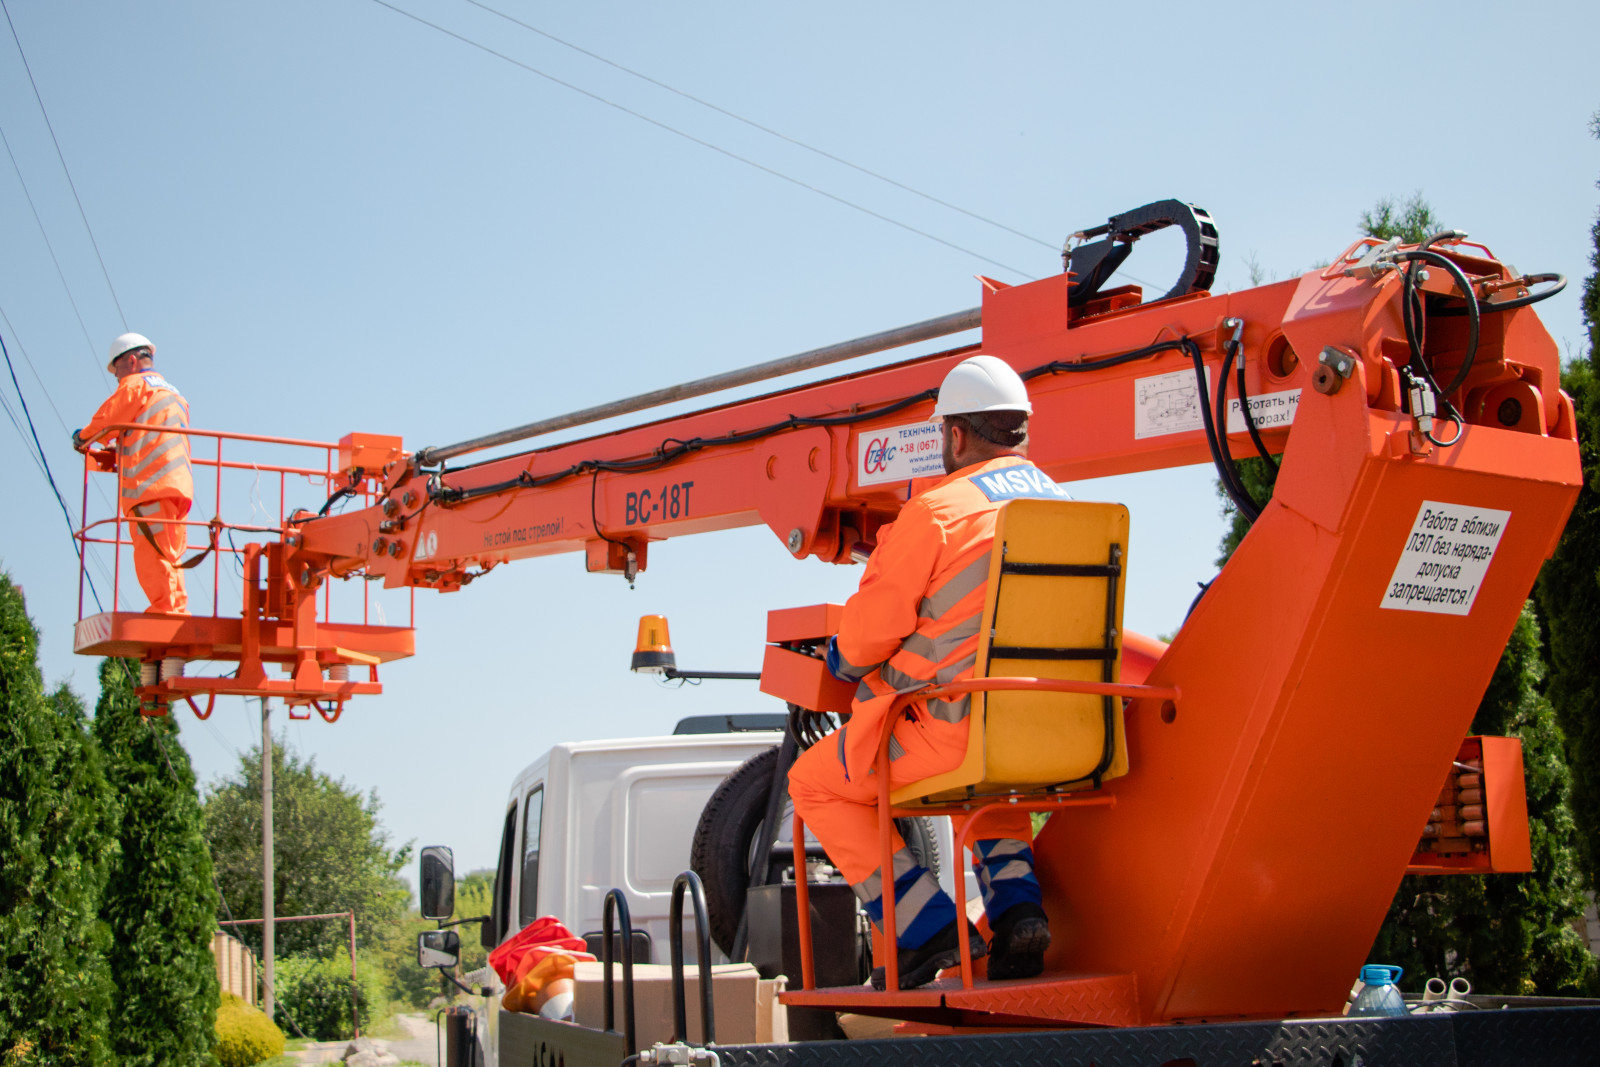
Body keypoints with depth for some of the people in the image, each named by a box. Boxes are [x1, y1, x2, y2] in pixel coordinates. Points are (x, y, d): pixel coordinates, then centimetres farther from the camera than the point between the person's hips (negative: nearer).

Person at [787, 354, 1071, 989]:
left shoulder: (935, 511, -11)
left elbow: (866, 636, -8)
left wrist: (839, 662, 16)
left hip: (958, 730, -7)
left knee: (816, 782, 15)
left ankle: (930, 930, 4)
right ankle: (1016, 908, 16)